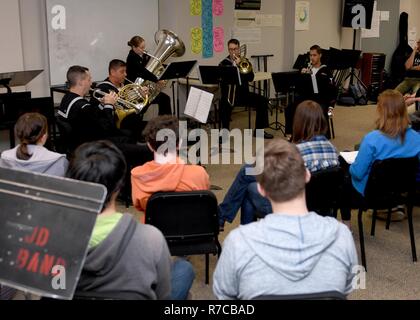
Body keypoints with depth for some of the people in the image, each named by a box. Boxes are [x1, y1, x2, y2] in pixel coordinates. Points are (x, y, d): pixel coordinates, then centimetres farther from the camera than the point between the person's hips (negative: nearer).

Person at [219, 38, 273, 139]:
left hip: (243, 93, 3)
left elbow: (251, 78, -2)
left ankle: (259, 130, -3)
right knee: (225, 104, -35)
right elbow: (222, 79, -11)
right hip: (229, 94, -3)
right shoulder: (223, 63, 5)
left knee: (262, 101, -15)